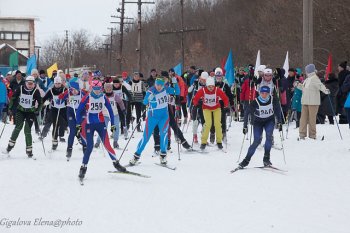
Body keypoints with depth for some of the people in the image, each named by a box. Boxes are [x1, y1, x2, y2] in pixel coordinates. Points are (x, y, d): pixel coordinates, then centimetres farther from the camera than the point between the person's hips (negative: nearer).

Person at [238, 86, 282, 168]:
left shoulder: (273, 100, -17)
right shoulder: (255, 102, -22)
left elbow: (277, 111, -2)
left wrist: (279, 122, -4)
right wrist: (245, 126, -16)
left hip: (269, 121, 1)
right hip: (258, 122, -1)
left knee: (269, 136, -23)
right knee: (257, 141, -12)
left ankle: (266, 158, -17)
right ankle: (246, 160, -3)